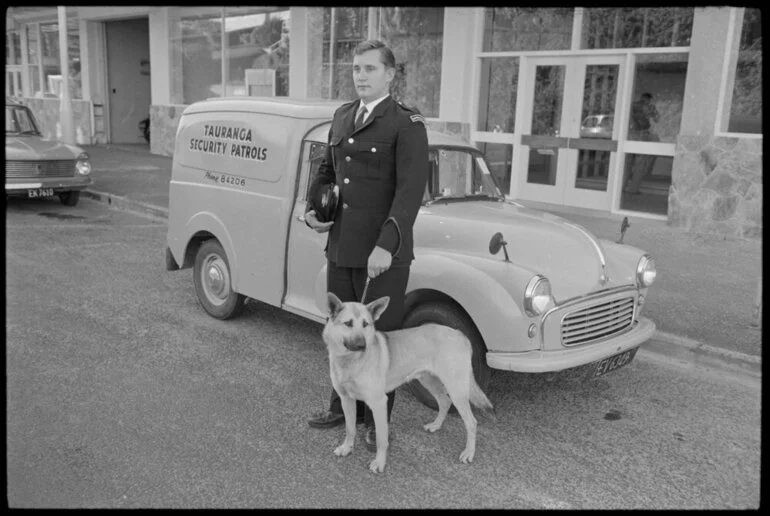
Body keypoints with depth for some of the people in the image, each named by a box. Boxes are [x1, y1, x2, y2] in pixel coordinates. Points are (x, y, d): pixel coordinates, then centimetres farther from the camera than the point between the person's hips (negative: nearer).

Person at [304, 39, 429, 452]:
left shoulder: (408, 124, -10)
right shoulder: (343, 116, 11)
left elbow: (411, 190, -19)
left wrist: (386, 245, -29)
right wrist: (312, 210, 4)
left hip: (383, 252, -6)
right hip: (340, 247, 6)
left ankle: (378, 419, 23)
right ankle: (345, 406, 34)